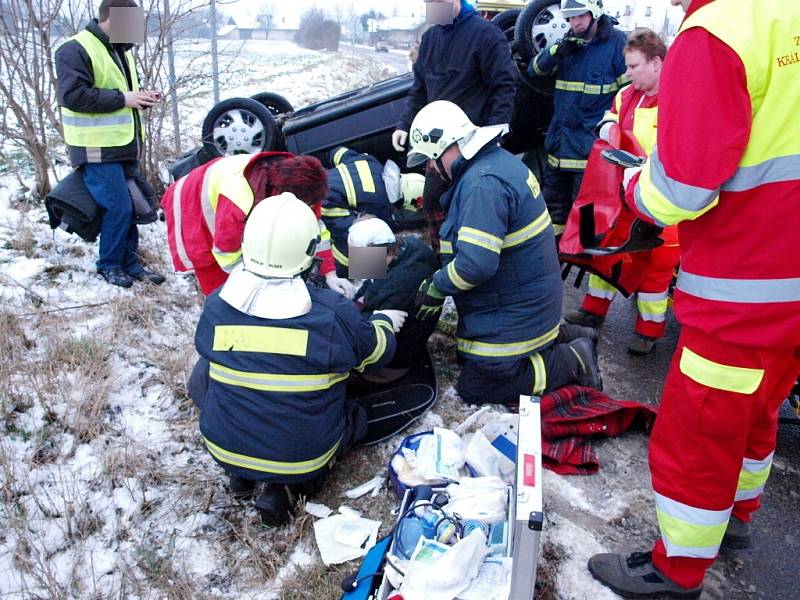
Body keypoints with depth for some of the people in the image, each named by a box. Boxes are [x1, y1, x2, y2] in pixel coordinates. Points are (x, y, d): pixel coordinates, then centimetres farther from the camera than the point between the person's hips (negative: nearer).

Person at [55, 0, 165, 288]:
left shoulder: (120, 50, 15)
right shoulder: (75, 50, -13)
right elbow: (74, 95, -22)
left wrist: (140, 97, 4)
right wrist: (122, 98, -21)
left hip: (125, 147, 9)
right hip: (97, 150, -8)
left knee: (132, 206, 10)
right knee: (118, 208, -9)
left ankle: (129, 262, 22)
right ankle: (109, 264, 10)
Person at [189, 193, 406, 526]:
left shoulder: (216, 304, -10)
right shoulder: (333, 313, -20)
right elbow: (379, 349, -1)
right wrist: (384, 321, 23)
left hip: (224, 448, 3)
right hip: (304, 456, -2)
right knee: (356, 413, 25)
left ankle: (241, 472, 14)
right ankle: (284, 486, 4)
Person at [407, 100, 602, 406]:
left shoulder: (483, 183, -28)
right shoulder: (498, 161, 6)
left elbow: (475, 264, -35)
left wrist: (435, 289, -17)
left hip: (514, 317, -10)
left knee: (473, 389, 1)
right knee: (467, 360, 23)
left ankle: (570, 362, 4)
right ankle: (554, 343, 19)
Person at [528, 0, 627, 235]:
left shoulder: (616, 42, -8)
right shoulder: (568, 42, 11)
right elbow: (534, 70, 7)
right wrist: (557, 51, -9)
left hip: (591, 143, -7)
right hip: (559, 138, 7)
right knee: (553, 198, 16)